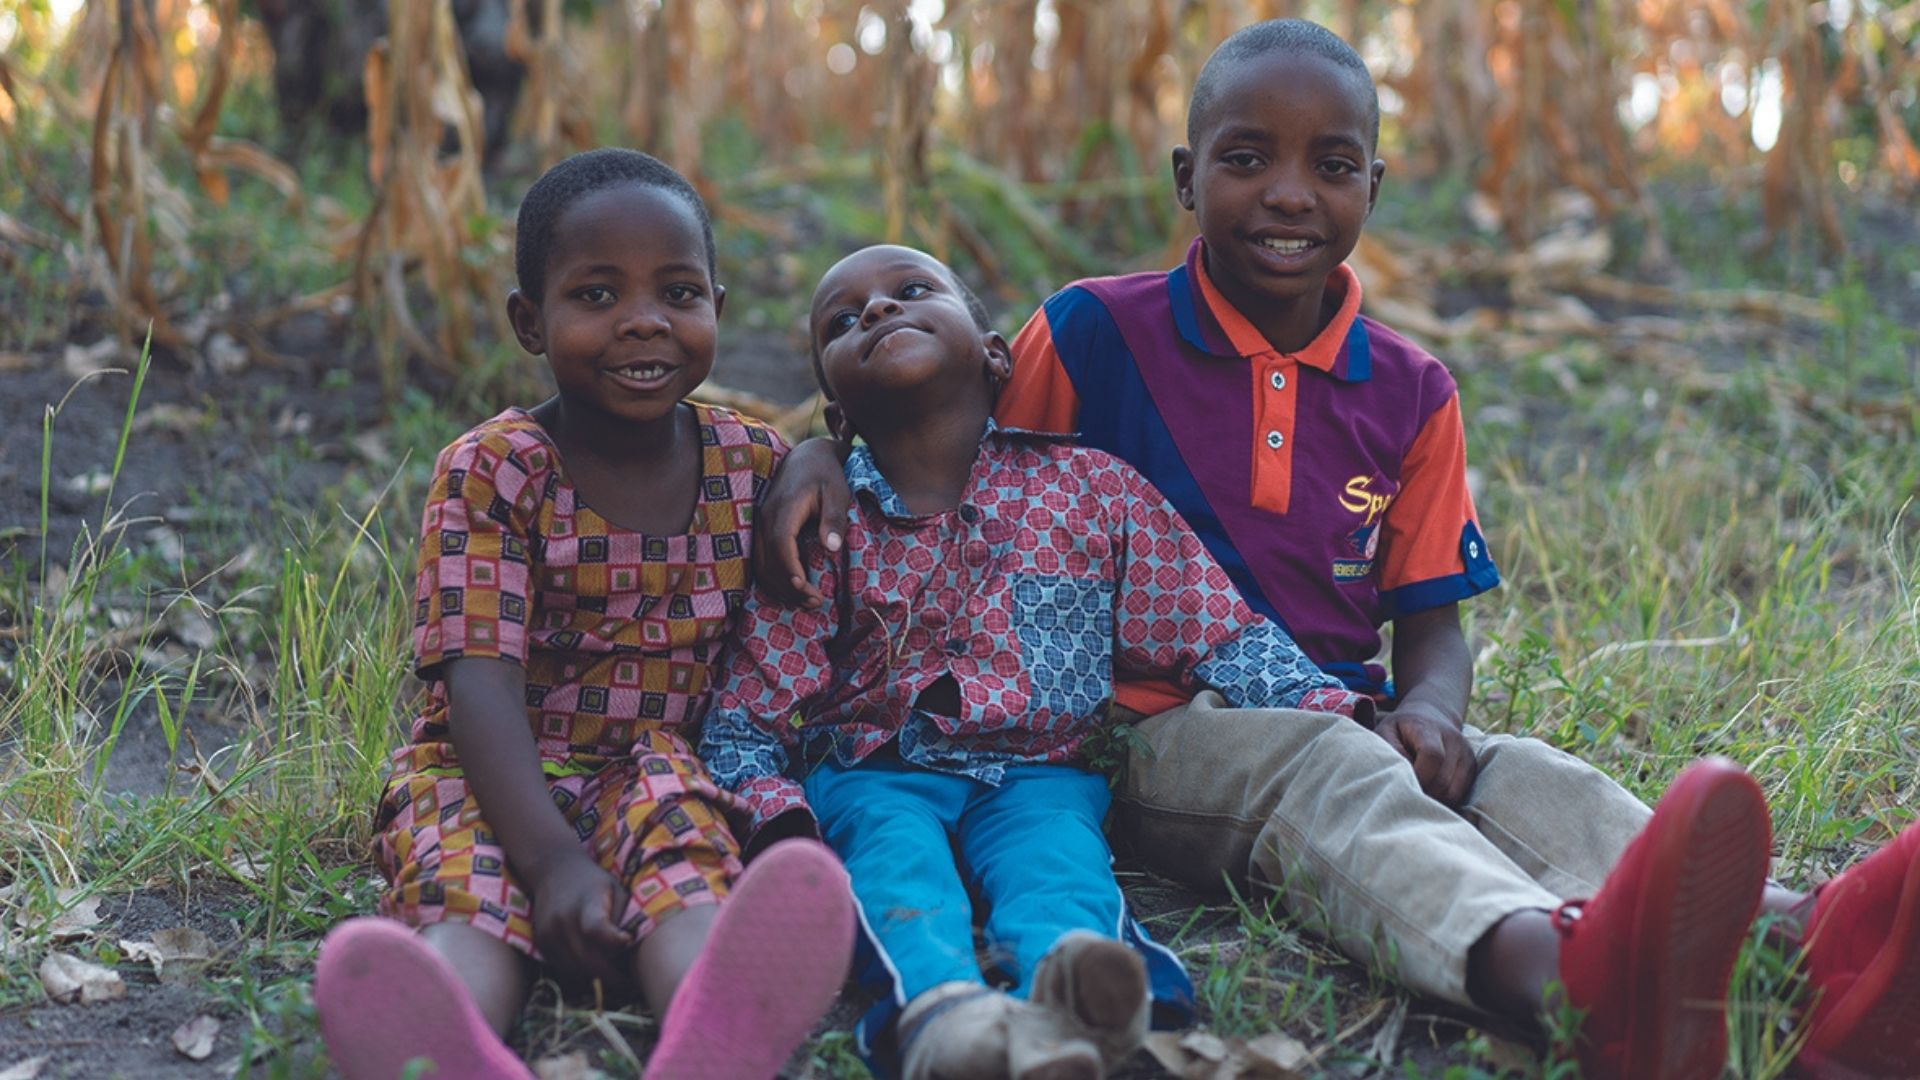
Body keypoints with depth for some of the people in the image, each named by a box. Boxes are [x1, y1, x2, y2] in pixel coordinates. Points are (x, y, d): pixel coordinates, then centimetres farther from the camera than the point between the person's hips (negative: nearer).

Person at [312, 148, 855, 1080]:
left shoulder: (757, 465, 7)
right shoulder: (490, 471, -6)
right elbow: (482, 685, -16)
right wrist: (554, 862, -32)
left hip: (669, 767, 2)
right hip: (506, 779, -1)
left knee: (679, 829, -35)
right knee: (466, 866, -36)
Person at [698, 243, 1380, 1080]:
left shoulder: (1091, 491, 7)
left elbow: (1221, 634, 7)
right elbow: (742, 722, 1)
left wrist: (1340, 721, -7)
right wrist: (780, 827, -19)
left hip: (1035, 771, 0)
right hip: (871, 774, 0)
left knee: (1053, 851, -32)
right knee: (898, 853, -32)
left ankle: (1060, 1002, -64)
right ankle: (940, 1008, -63)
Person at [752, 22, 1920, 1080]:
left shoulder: (1410, 392, 11)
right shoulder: (1093, 335, 2)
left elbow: (1433, 621, 13)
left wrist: (1428, 709, -11)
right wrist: (824, 453, -13)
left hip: (1343, 718, 5)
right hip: (1157, 728, -4)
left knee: (1523, 774, -25)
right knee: (1338, 776, -36)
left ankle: (1818, 950, -53)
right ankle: (1571, 974, -68)